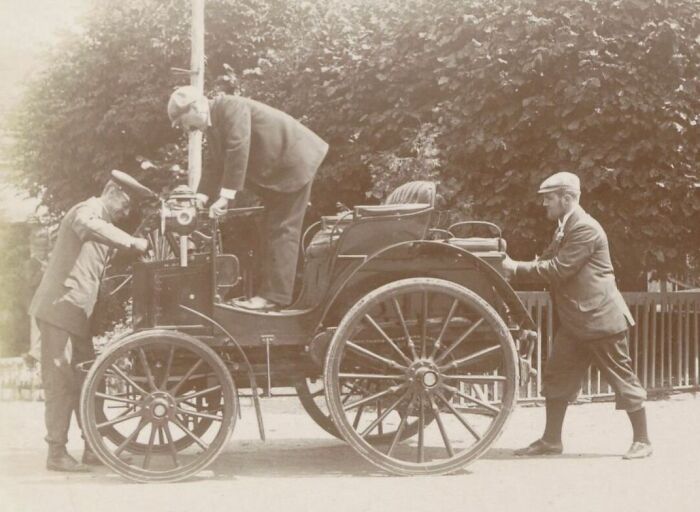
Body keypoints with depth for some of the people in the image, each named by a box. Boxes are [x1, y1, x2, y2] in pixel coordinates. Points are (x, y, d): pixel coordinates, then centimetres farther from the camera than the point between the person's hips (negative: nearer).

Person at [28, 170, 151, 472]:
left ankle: (92, 449, 15)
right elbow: (88, 226, -35)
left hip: (77, 316, 10)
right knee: (61, 383, -7)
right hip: (58, 310, -10)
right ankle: (56, 454, -4)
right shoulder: (88, 210, -9)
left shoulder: (104, 224, 21)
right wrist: (132, 243, -36)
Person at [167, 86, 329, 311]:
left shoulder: (231, 108, -23)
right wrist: (202, 196, -8)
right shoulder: (213, 127, 6)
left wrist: (225, 196, -32)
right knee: (274, 230, 11)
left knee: (281, 231, -12)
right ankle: (272, 290, 15)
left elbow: (237, 152, -30)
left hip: (292, 162, -10)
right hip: (273, 170, 10)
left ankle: (274, 296, -13)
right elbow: (216, 165, 5)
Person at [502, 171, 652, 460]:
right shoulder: (565, 228, 14)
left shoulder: (585, 228, -18)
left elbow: (558, 269, -22)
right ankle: (551, 440, 15)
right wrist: (514, 267, -1)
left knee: (622, 378, -1)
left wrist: (517, 268, -17)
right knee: (557, 378, 8)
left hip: (600, 317, -10)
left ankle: (641, 441, 7)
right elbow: (547, 261, 14)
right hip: (574, 321, 10)